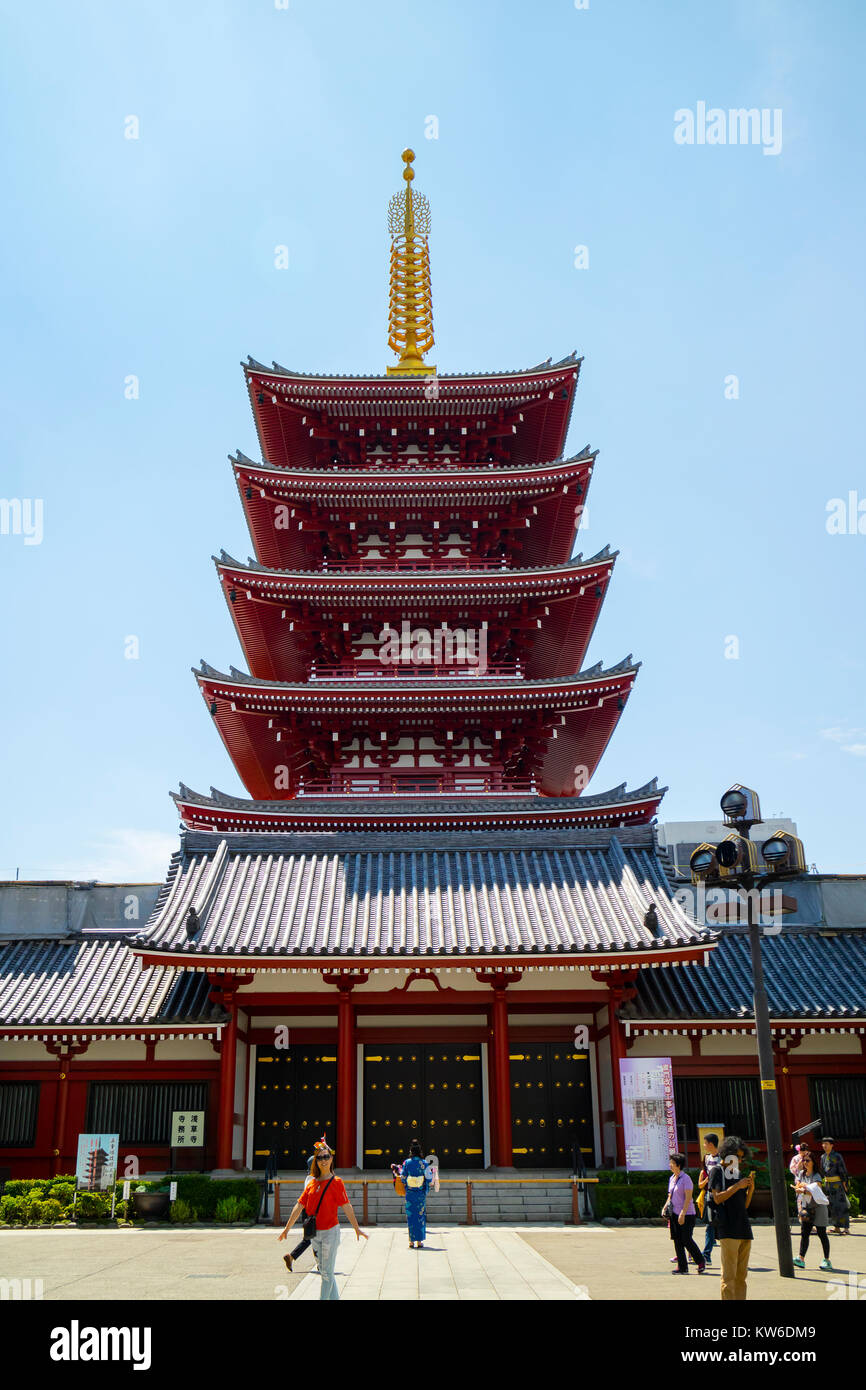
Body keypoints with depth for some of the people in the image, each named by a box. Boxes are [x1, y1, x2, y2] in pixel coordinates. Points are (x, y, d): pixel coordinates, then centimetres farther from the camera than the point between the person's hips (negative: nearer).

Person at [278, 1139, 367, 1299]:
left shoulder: (336, 1182, -8)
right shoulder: (311, 1182, 6)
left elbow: (346, 1206, -10)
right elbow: (299, 1206, 8)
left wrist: (357, 1229, -11)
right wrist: (286, 1229, 8)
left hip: (330, 1231, -6)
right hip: (315, 1232, 6)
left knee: (327, 1273, -3)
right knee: (324, 1271, 14)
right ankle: (335, 1298, 27)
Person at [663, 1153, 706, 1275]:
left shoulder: (686, 1178, -12)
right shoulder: (671, 1178, 12)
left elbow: (688, 1198, -16)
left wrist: (682, 1214, -21)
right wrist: (665, 1207, 8)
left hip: (686, 1215, -8)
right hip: (674, 1214, 8)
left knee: (687, 1240, -5)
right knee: (677, 1241, 7)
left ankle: (700, 1262, 14)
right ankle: (682, 1267, 13)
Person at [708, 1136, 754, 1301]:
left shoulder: (738, 1173, 20)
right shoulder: (717, 1171, 0)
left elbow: (745, 1205, 19)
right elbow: (717, 1198, -11)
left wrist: (750, 1189, 3)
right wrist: (737, 1186, -13)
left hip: (743, 1228, 7)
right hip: (727, 1229, -7)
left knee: (741, 1275, 8)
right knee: (729, 1275, -8)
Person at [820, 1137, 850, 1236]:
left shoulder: (837, 1156, -10)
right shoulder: (823, 1157, 9)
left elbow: (843, 1171, -10)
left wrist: (844, 1184, -12)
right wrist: (825, 1182, 15)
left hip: (837, 1183, -7)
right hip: (828, 1183, 7)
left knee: (841, 1205, -8)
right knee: (833, 1205, 8)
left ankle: (846, 1228, -8)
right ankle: (837, 1227, 15)